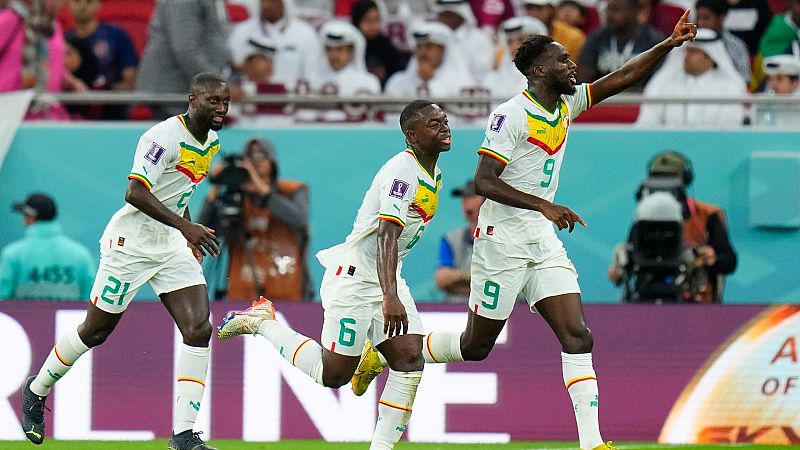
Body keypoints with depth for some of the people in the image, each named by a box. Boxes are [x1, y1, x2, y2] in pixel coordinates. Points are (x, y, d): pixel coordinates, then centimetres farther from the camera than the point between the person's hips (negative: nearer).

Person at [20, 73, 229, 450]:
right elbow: (135, 192, -31)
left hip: (171, 246, 7)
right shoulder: (165, 136, -22)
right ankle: (37, 392, 33)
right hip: (130, 244, -7)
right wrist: (185, 226, -36)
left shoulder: (211, 140, 7)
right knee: (95, 332, 7)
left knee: (198, 330, -10)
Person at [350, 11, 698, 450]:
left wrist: (670, 43, -4)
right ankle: (384, 354, 25)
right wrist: (544, 205, -30)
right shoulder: (512, 115, -16)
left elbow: (621, 78, 9)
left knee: (577, 336, -7)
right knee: (476, 345, 4)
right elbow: (483, 181, -22)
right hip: (503, 241, -7)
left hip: (544, 243, 7)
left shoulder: (567, 105, 7)